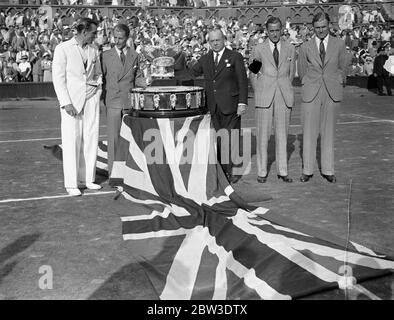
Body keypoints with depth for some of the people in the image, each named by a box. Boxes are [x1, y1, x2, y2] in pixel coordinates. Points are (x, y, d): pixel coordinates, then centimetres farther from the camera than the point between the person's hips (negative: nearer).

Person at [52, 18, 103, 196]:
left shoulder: (94, 51, 13)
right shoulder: (63, 49, -2)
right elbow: (58, 78, -6)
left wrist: (98, 92, 9)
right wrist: (66, 103, -14)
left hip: (91, 99, 5)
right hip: (71, 100, -5)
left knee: (91, 139, 3)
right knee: (71, 141, -5)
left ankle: (87, 179, 13)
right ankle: (71, 184, 0)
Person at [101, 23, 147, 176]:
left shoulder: (135, 56, 10)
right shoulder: (106, 56, 5)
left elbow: (138, 78, 11)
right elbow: (101, 78, 7)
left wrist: (147, 83, -8)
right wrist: (104, 97, -3)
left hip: (130, 101, 2)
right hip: (113, 102, -1)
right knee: (113, 136, -2)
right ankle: (113, 171, 5)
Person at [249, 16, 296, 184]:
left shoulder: (290, 49, 8)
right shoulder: (258, 49, 1)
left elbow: (291, 73, 16)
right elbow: (253, 75, 9)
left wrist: (285, 90, 14)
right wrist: (260, 93, 7)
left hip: (284, 96, 2)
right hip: (265, 97, -2)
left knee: (282, 134, 6)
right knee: (263, 134, -1)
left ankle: (282, 171, 13)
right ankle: (262, 171, 8)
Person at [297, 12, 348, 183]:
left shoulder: (339, 44, 4)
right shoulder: (305, 47, 3)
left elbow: (343, 68, 13)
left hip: (332, 93, 0)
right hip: (311, 94, 0)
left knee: (328, 132, 5)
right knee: (309, 132, 1)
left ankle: (328, 170, 12)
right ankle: (307, 170, 9)